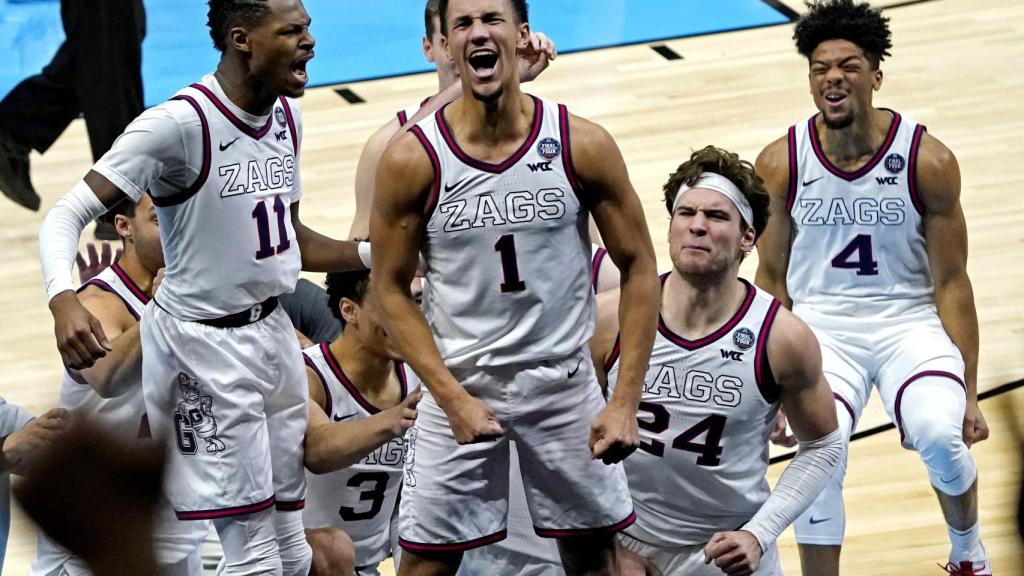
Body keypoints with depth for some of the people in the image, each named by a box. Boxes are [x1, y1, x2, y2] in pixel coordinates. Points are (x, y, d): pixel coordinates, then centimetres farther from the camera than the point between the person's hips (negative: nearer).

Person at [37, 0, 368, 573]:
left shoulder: (286, 115, 6)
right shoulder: (179, 124, -21)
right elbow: (66, 217, -25)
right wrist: (64, 299, -43)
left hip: (273, 331, 8)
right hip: (204, 344, -8)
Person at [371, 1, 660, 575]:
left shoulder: (582, 145, -10)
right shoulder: (413, 159, -12)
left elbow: (639, 269, -3)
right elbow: (392, 289, -4)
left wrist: (626, 402, -9)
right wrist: (453, 398, -14)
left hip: (565, 382, 1)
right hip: (459, 382, -1)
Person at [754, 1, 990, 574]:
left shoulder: (929, 161, -9)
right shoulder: (782, 163, -5)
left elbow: (951, 283, -4)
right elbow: (772, 279, 7)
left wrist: (969, 393, -6)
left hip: (910, 321, -1)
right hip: (821, 325, 1)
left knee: (940, 437, -26)